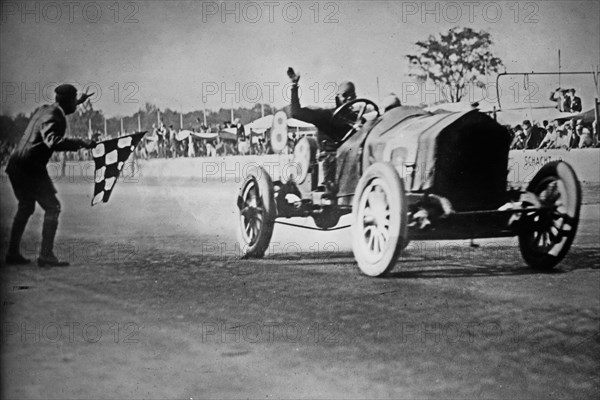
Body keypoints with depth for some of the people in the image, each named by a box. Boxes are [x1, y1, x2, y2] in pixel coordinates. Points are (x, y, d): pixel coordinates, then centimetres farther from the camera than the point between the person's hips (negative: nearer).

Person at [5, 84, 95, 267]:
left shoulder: (44, 109, 12)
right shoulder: (53, 118, -18)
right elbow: (53, 141, -36)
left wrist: (78, 103, 41)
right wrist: (81, 142, -42)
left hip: (16, 166, 10)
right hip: (31, 168, -10)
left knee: (25, 208, 20)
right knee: (52, 207, -8)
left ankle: (13, 253, 22)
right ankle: (46, 255, -14)